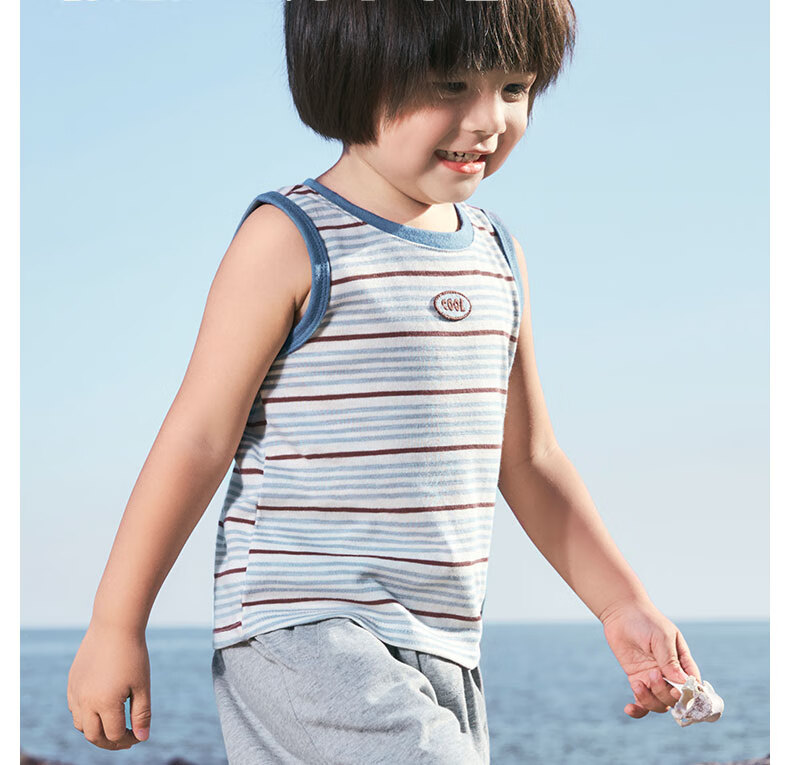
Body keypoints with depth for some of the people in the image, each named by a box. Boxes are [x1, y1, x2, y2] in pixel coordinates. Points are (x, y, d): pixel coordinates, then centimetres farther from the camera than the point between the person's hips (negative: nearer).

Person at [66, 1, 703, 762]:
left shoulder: (496, 257, 12)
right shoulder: (291, 243, -9)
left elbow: (527, 463, 20)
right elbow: (197, 442, -8)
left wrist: (623, 606, 19)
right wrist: (115, 625, -6)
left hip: (442, 652, 7)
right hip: (301, 635, -7)